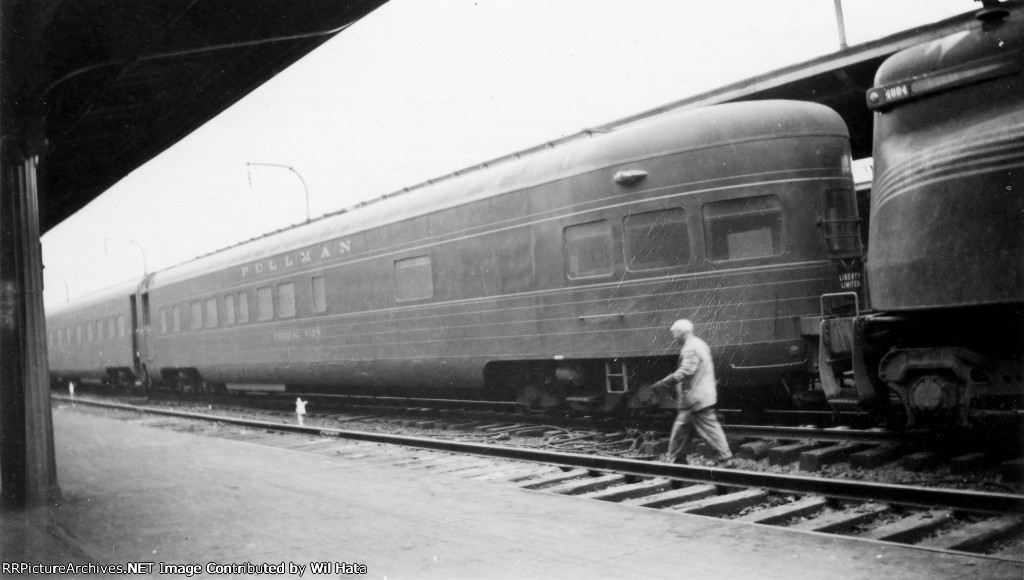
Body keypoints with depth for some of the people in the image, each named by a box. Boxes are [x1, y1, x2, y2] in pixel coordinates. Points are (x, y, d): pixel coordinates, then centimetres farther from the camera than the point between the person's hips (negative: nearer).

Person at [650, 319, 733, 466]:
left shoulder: (691, 349, -18)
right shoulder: (698, 344, 16)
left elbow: (684, 372, -27)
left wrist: (663, 383, -24)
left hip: (697, 400, -10)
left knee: (710, 429, -4)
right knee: (681, 428, 13)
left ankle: (726, 459, 2)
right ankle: (676, 459, 18)